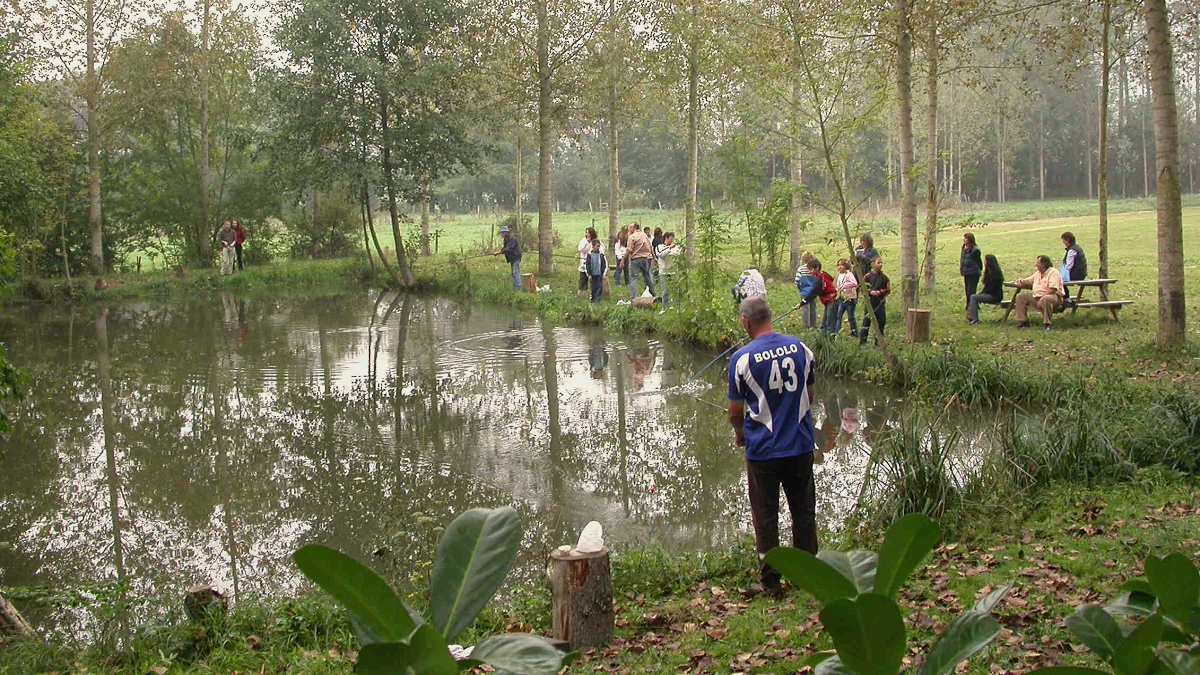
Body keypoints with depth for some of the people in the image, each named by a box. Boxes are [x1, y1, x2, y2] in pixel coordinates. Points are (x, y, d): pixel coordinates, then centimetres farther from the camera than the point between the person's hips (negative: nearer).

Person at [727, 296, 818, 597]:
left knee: (766, 518, 9)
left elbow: (735, 412, -6)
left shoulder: (742, 358, -14)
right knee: (804, 512, 16)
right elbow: (809, 396, 10)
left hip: (763, 450, -4)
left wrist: (740, 434, 15)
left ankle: (772, 581, 17)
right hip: (801, 445, 4)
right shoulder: (801, 348, -2)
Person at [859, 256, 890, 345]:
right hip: (870, 301, -2)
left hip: (881, 302, 2)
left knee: (881, 321, 4)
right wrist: (870, 291, -13)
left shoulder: (884, 277, 3)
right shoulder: (868, 276, -1)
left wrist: (880, 292, -10)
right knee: (866, 320, -3)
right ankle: (862, 341, 1)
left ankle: (878, 341, 13)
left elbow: (888, 289, 6)